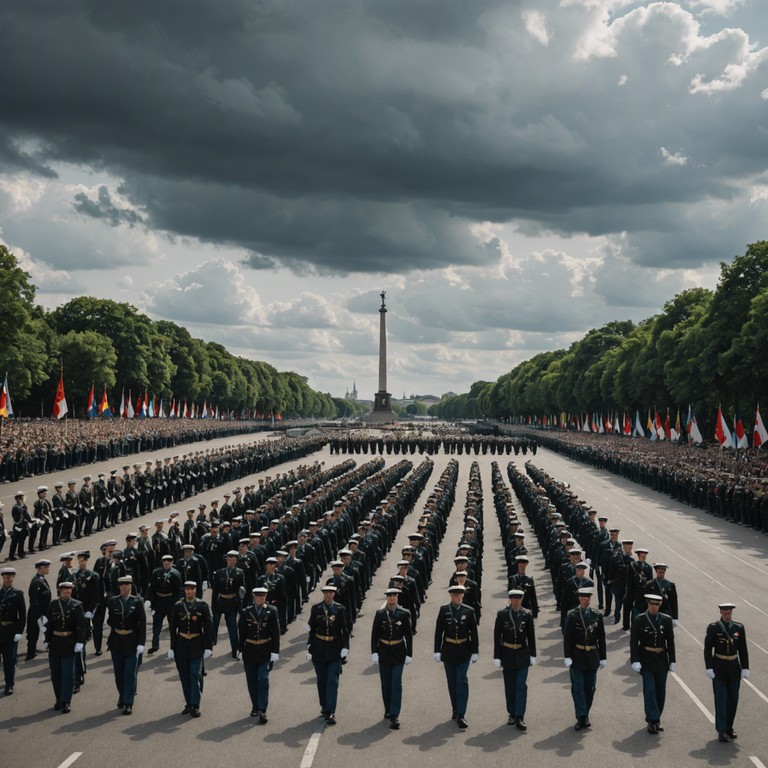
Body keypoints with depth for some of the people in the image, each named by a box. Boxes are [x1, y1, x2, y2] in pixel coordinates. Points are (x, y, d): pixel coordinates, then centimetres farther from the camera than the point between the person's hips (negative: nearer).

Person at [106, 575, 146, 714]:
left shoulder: (137, 602, -6)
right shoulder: (112, 601, 1)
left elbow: (142, 623, -8)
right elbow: (110, 620, 12)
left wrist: (141, 643, -14)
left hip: (132, 642, -3)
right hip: (116, 641, 3)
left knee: (130, 673, -4)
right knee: (119, 673, 13)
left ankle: (128, 703, 2)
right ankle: (122, 696, 33)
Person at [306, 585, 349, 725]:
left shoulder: (340, 609, -2)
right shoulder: (316, 608, 1)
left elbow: (345, 630, 0)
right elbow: (312, 630, 4)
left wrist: (345, 647, -9)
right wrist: (310, 648, 2)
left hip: (335, 650, -2)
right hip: (319, 649, 2)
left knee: (333, 681, -7)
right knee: (321, 681, 11)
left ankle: (330, 712, -9)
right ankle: (324, 707, 27)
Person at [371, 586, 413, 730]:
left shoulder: (404, 614, -2)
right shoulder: (380, 614, 1)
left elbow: (409, 635, 0)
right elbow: (374, 634, 2)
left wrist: (409, 654, -2)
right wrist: (374, 652, -4)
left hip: (398, 653, -2)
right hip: (384, 653, 2)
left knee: (396, 684, -10)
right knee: (386, 684, 10)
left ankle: (394, 716, -11)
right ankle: (388, 711, 25)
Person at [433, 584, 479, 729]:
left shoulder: (468, 611, 0)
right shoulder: (444, 610, 0)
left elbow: (474, 633, 2)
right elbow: (438, 632, 1)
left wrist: (475, 652, -1)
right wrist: (437, 651, -2)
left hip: (463, 652, -1)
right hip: (448, 651, 1)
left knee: (462, 682, -7)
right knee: (452, 682, 9)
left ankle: (461, 715, -8)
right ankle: (456, 710, 23)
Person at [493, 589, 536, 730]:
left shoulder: (527, 615, -1)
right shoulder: (502, 614, -4)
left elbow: (531, 636, 5)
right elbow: (497, 637, -1)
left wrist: (533, 655, 5)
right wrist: (497, 656, -3)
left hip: (523, 655, 0)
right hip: (507, 655, 0)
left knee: (521, 686, -6)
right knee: (510, 687, 8)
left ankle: (519, 718, -5)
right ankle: (512, 714, 21)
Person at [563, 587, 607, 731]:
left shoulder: (597, 616, 5)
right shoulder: (572, 616, -3)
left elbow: (601, 638, 8)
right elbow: (567, 638, -5)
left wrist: (603, 657, 6)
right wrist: (567, 657, -11)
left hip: (592, 658, 3)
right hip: (577, 657, -3)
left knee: (590, 688, 6)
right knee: (578, 687, -5)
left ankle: (584, 715, 18)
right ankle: (581, 717, -4)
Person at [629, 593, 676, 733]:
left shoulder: (666, 620, 2)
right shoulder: (639, 620, -6)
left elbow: (670, 641, 6)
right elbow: (633, 641, -6)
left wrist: (672, 661, 3)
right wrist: (635, 660, -14)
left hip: (662, 659, 3)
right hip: (646, 660, -3)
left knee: (660, 690, 7)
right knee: (649, 690, -8)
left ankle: (655, 718, 20)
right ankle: (653, 720, -4)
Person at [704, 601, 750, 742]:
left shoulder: (739, 628, 3)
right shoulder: (713, 628, -6)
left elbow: (743, 650, 5)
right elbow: (708, 649, -6)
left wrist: (745, 668, -1)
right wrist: (709, 668, -13)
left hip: (734, 668, 3)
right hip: (719, 669, -3)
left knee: (733, 699, 8)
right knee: (721, 699, -4)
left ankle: (729, 727, 21)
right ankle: (721, 731, -2)